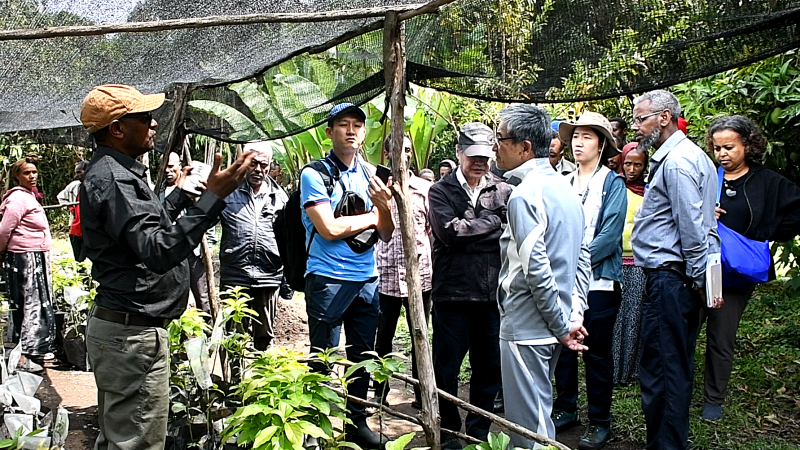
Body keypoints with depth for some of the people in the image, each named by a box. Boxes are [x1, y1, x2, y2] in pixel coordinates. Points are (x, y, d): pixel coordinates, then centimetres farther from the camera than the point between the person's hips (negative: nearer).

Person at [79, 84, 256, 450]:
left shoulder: (113, 172, 15)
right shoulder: (113, 178, -20)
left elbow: (145, 228, 27)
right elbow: (158, 251, -30)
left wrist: (180, 194, 33)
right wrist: (213, 197, -33)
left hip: (117, 324, 11)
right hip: (132, 332, -11)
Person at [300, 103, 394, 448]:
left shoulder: (370, 174, 10)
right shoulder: (315, 173, -6)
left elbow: (386, 235, 8)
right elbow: (329, 229, -17)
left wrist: (385, 206, -13)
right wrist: (372, 216, -5)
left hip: (367, 280, 6)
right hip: (328, 280, -5)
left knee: (362, 356, 14)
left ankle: (357, 422, 28)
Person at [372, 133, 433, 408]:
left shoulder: (425, 188, 5)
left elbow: (434, 230, 7)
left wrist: (436, 267, -1)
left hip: (419, 274, 0)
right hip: (385, 275, 0)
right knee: (383, 337, 10)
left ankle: (421, 393, 19)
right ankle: (380, 392, 24)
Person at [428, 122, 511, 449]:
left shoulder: (504, 191, 7)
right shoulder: (441, 191, 2)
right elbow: (449, 231, -14)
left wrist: (468, 232, -14)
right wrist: (492, 223, -9)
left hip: (492, 293, 2)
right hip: (452, 292, -2)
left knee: (490, 366, 11)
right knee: (447, 368, 7)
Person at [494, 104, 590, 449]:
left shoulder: (524, 195, -17)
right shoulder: (565, 188, 11)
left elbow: (536, 268, -23)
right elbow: (582, 256, 13)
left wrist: (561, 325, -14)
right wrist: (575, 315, 10)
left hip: (526, 327, -9)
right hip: (552, 327, 9)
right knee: (539, 412, 22)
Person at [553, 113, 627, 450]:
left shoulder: (612, 184, -3)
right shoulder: (563, 184, 12)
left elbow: (610, 235, -12)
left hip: (598, 281, -5)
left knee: (597, 354, 3)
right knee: (562, 348, 11)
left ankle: (600, 422, 15)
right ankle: (566, 409, 26)